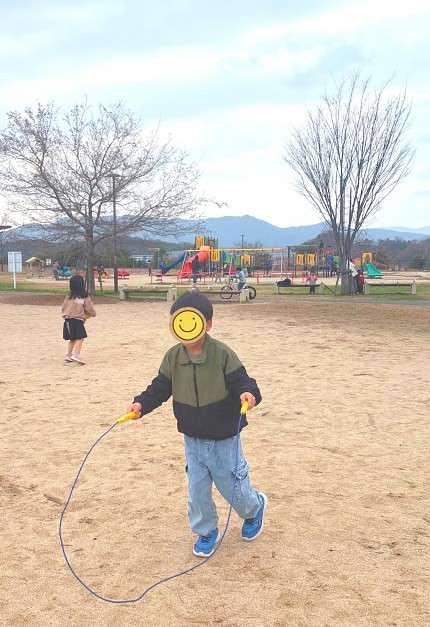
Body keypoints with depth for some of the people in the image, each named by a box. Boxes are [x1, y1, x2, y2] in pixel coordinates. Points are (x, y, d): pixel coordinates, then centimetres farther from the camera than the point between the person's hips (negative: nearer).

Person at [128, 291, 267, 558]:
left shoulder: (223, 354, -20)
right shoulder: (173, 357, -6)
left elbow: (243, 382, -22)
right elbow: (160, 388, 2)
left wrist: (249, 394, -44)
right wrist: (141, 403, -15)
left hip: (223, 439, -4)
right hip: (193, 440, 4)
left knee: (233, 488, 11)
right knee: (197, 490, 12)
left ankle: (255, 507, 45)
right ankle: (207, 532, 37)